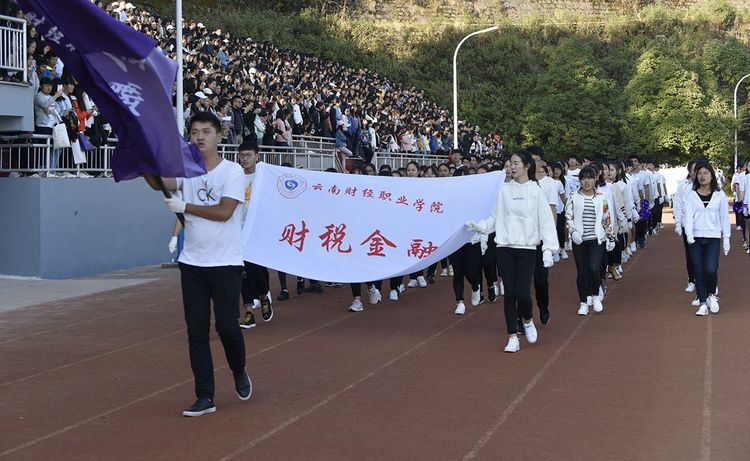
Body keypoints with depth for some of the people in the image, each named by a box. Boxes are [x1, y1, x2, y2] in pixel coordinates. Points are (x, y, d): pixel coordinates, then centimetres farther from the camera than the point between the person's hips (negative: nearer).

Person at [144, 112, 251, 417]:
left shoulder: (233, 171, -5)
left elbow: (223, 212, -15)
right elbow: (159, 182, -12)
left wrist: (185, 206, -11)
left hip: (226, 264, -4)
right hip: (192, 264, 4)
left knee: (227, 326, -2)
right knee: (196, 332, 3)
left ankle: (239, 372, 29)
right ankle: (205, 397, 10)